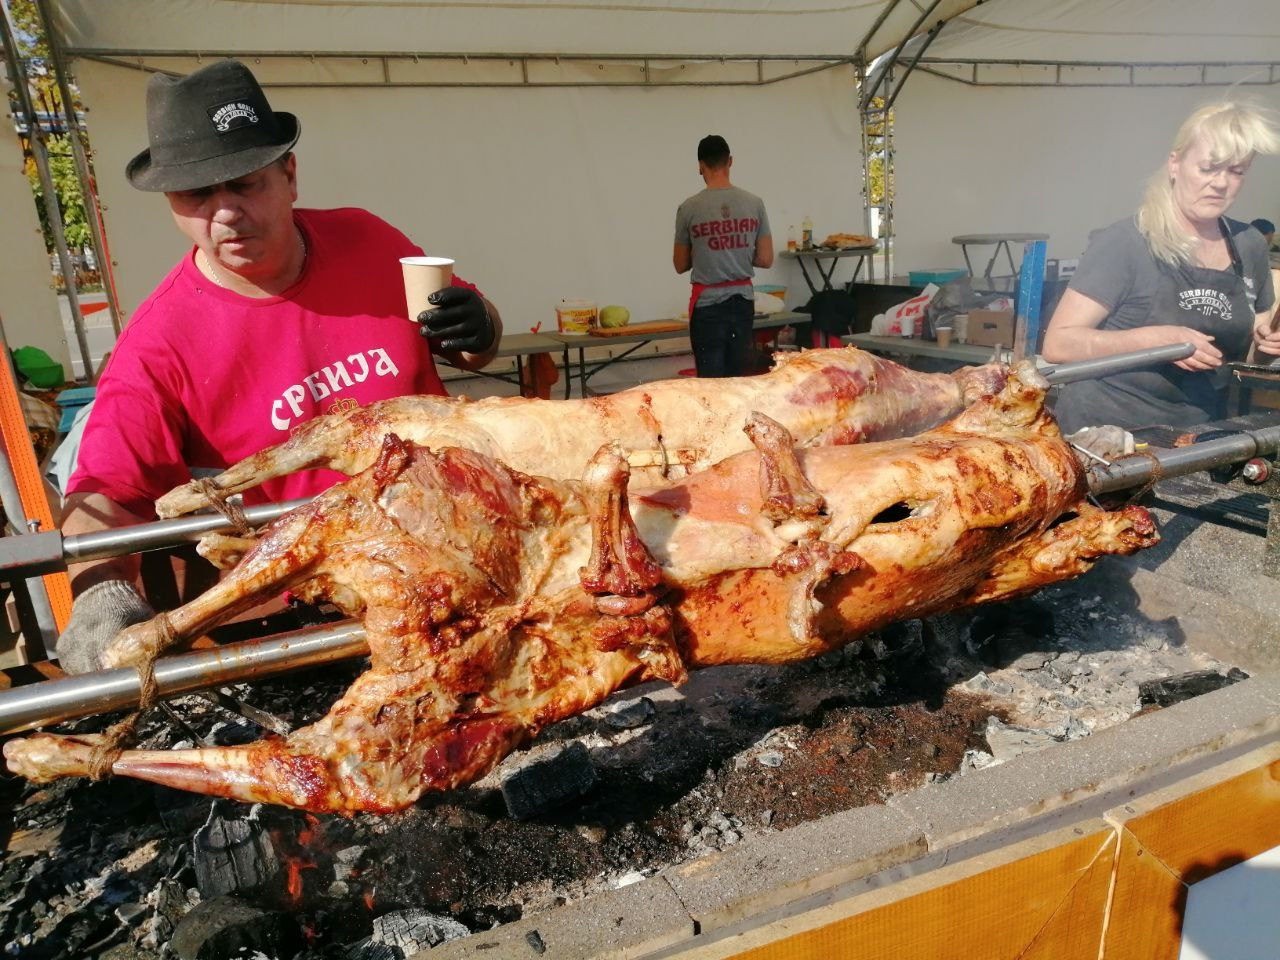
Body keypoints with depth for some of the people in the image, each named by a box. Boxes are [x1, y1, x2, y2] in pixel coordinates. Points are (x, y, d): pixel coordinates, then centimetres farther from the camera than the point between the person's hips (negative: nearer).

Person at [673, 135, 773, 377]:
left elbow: (680, 265, 3)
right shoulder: (754, 203, 0)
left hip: (708, 305, -3)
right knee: (738, 379, 11)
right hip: (743, 301, 3)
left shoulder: (690, 208, -6)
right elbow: (766, 260, 3)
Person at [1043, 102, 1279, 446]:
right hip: (1104, 431, -5)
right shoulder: (1124, 243, -9)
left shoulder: (1249, 246, 9)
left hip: (1194, 437, 6)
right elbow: (1058, 344, -14)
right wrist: (1156, 339, -23)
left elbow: (1238, 347, 23)